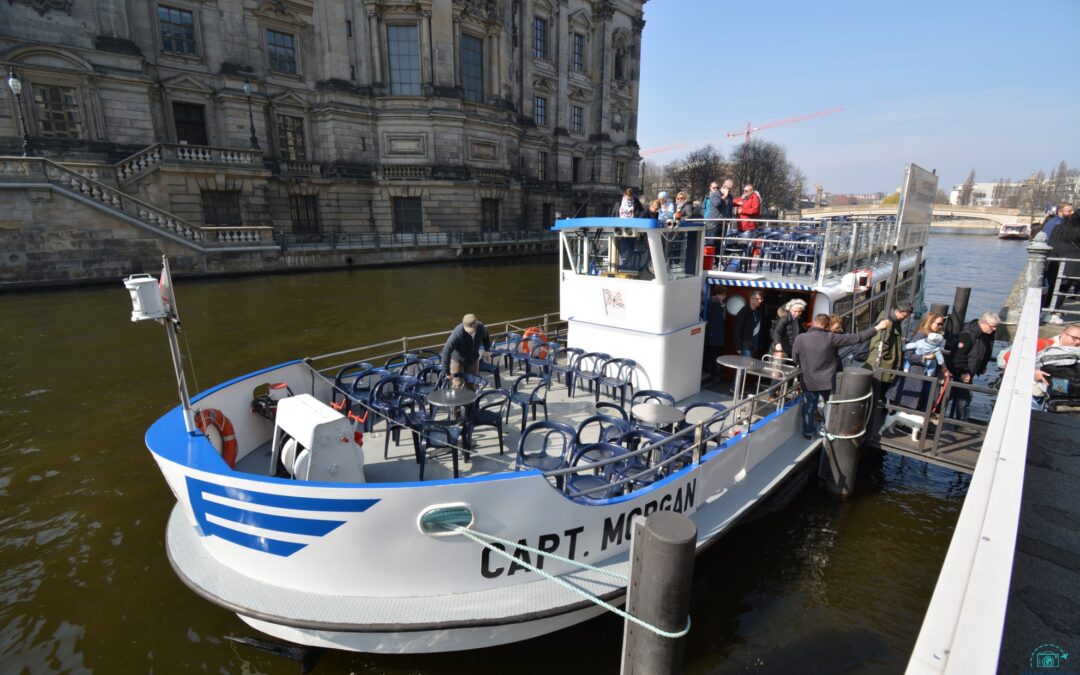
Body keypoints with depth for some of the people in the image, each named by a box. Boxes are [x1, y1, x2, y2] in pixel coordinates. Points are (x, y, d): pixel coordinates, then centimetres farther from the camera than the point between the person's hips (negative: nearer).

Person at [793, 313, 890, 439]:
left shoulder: (800, 338, -13)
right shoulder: (831, 338, -15)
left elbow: (795, 359, 0)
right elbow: (856, 338, -9)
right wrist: (877, 328, 1)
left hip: (808, 381, 0)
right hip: (827, 381, 0)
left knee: (809, 407, 17)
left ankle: (808, 432, 28)